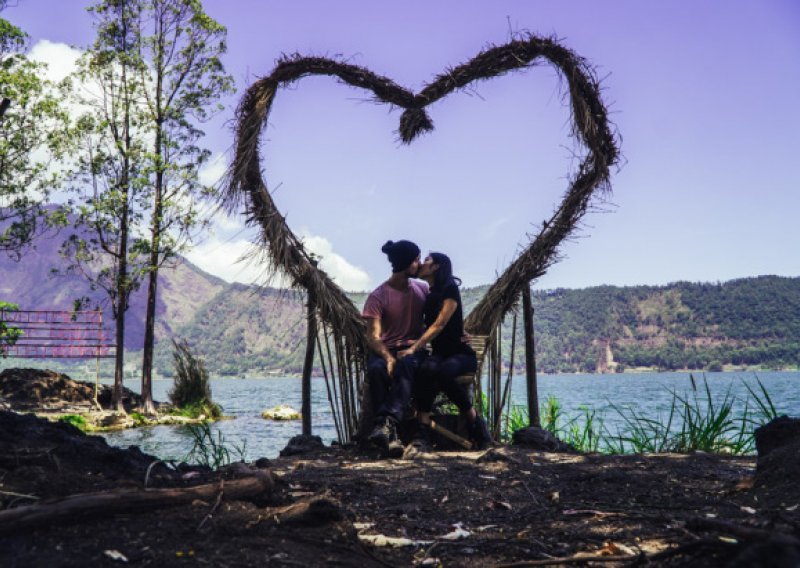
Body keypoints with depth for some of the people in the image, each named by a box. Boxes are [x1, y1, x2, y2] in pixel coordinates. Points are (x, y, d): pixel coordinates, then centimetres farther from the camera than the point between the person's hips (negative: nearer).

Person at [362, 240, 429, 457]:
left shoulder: (422, 289, 11)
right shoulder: (378, 296, -3)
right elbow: (373, 336, -10)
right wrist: (388, 357, -29)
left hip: (414, 349, 1)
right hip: (386, 349, -1)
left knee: (407, 365, -37)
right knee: (376, 369, -37)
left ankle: (386, 424, -51)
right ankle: (390, 433, -40)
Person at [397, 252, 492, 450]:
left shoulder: (449, 289, -6)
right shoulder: (427, 296, 15)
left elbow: (439, 325, -17)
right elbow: (422, 327, 13)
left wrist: (414, 348, -26)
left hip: (461, 354, -4)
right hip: (439, 354, 4)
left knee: (444, 371, -38)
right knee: (427, 369, -32)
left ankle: (476, 424, -20)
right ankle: (423, 432, -38)